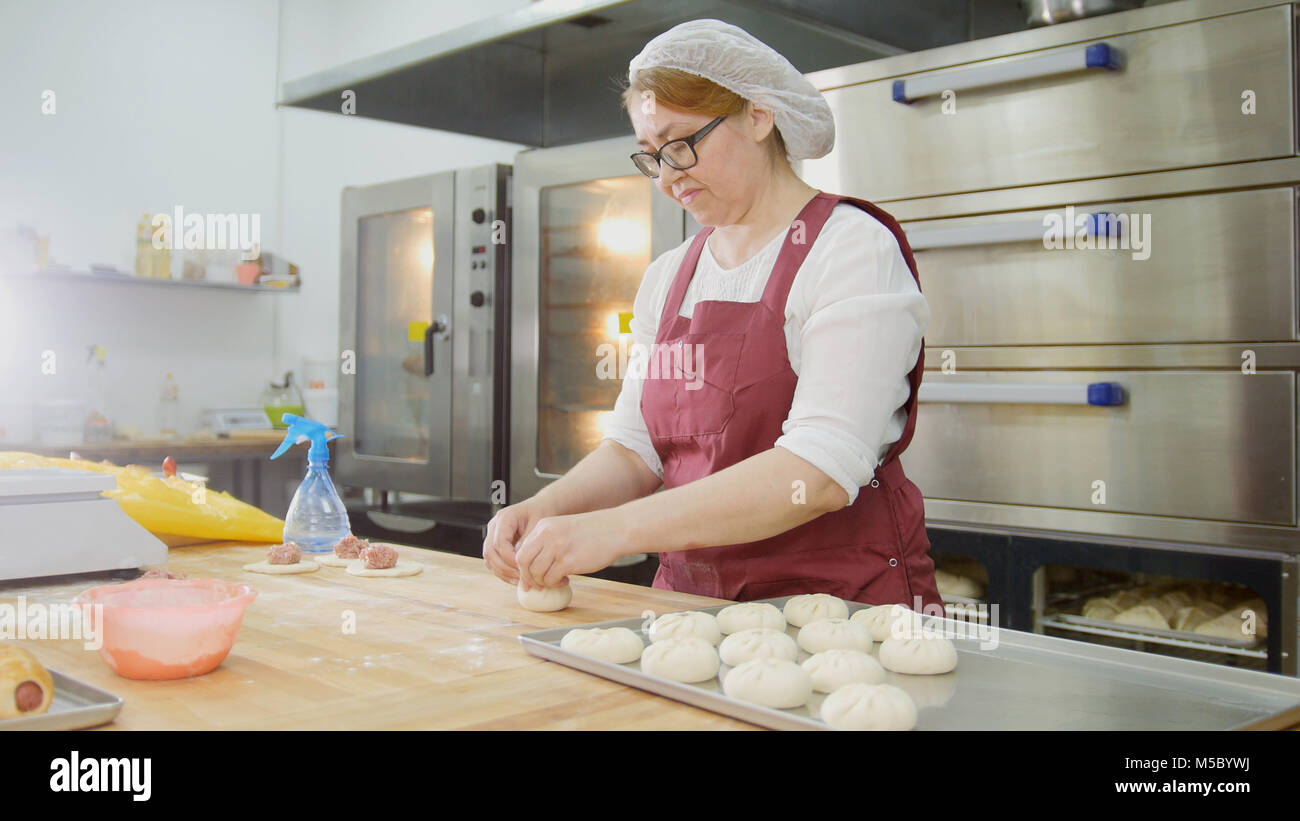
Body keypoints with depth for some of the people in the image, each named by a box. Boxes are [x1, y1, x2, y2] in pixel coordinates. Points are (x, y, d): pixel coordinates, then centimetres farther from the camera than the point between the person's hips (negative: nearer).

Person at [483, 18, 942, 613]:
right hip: (693, 598, 6)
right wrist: (547, 509, -6)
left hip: (841, 598, -5)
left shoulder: (851, 247, -6)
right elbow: (636, 448, 15)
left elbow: (822, 473, -18)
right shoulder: (666, 278, 15)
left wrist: (614, 529, -22)